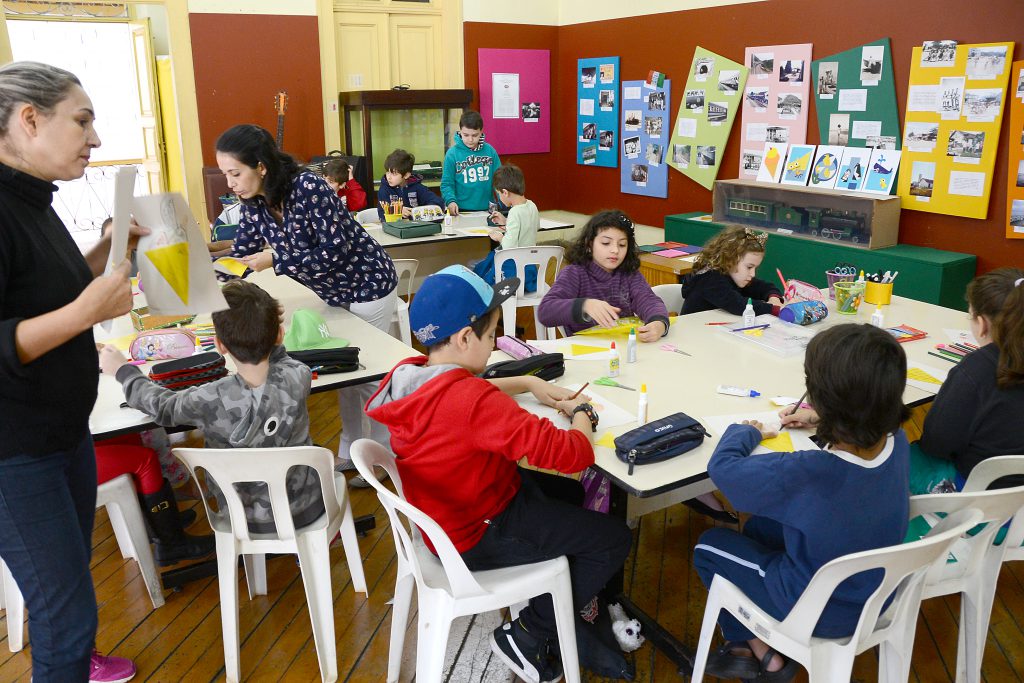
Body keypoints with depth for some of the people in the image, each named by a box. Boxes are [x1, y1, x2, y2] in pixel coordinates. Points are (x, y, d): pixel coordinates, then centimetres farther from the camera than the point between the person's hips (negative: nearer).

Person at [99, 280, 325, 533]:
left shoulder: (209, 400, -28)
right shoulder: (297, 378, -26)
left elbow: (161, 406, -3)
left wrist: (123, 371, 10)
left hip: (249, 521, 0)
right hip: (305, 510, 0)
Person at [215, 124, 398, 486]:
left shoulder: (308, 188, -29)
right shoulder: (254, 204, -6)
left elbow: (335, 253, -29)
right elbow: (240, 258, 0)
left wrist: (274, 260, -31)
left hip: (367, 288, -8)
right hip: (332, 294, 8)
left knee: (368, 372, 2)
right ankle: (350, 453, 29)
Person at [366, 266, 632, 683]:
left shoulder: (409, 375, -7)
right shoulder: (477, 403, -35)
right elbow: (571, 454, -31)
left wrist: (529, 384, 8)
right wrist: (582, 414, -10)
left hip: (448, 514, 9)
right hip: (479, 536, -9)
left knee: (568, 492, 26)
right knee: (613, 539, 2)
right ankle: (526, 637, 10)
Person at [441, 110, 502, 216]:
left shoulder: (490, 151, 0)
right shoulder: (452, 153, -6)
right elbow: (447, 183, -4)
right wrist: (450, 201, -21)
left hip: (487, 210, 2)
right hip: (462, 210, -2)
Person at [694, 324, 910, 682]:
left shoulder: (804, 474, -39)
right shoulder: (897, 442, -19)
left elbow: (722, 467, -21)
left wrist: (745, 432, -3)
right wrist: (824, 420, 9)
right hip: (878, 595, 6)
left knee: (708, 547, 12)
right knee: (759, 527, 24)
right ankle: (768, 641, 32)